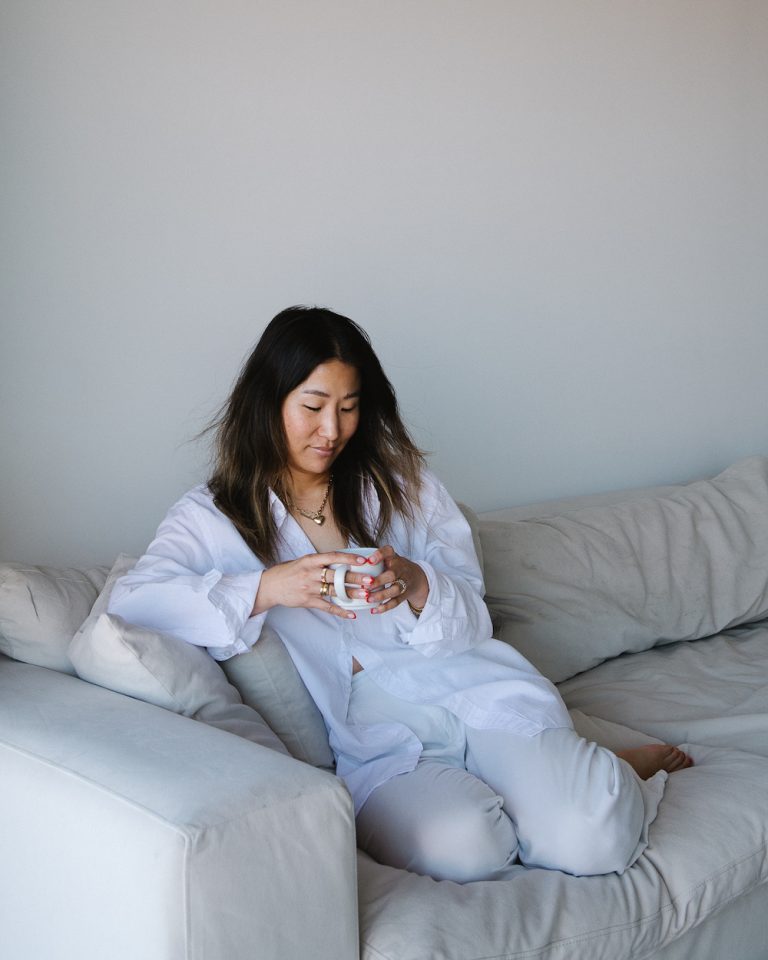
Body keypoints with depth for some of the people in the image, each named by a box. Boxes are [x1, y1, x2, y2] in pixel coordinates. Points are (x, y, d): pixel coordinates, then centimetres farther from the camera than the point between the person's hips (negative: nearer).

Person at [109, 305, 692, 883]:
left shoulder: (400, 482, 15)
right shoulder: (212, 518, 7)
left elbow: (473, 619, 11)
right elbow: (130, 602, -11)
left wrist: (418, 587, -14)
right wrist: (269, 588, -22)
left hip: (475, 691, 2)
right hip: (371, 740, -1)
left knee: (591, 842, -22)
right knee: (458, 848, -32)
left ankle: (607, 772, 12)